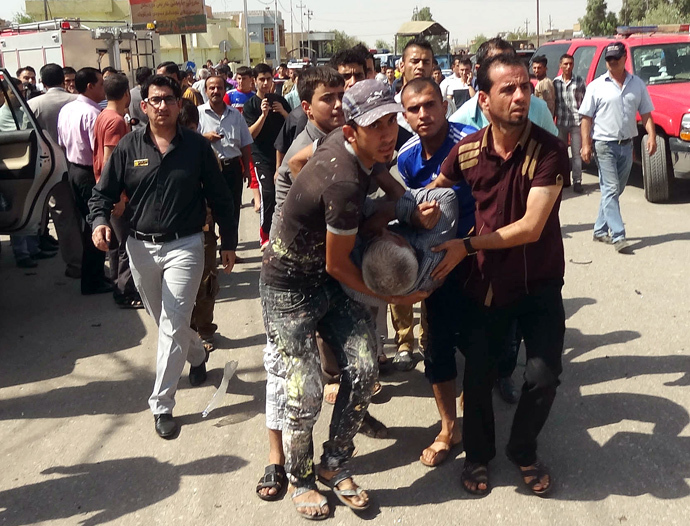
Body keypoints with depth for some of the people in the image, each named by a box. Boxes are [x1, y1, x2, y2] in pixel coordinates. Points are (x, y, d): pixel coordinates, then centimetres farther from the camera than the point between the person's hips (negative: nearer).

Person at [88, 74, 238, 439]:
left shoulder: (197, 146, -3)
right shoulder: (128, 147, -1)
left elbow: (220, 198, 3)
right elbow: (104, 192, 4)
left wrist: (229, 243, 4)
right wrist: (99, 221, -17)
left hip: (185, 246, -3)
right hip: (141, 247, 3)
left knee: (172, 326, -7)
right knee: (164, 320, 18)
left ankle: (162, 405, 2)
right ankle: (197, 356, 48)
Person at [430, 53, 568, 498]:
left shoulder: (549, 150, -19)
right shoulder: (466, 152, -9)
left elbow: (531, 227, -26)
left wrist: (467, 245, -24)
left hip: (539, 283, -2)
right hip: (485, 282, 2)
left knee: (544, 376, -6)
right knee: (478, 374, 3)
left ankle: (523, 451, 25)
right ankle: (479, 454, 30)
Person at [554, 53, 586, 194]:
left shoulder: (580, 81, 1)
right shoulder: (556, 82, 5)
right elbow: (553, 102, 9)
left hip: (576, 122, -3)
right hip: (561, 123, 3)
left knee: (576, 153, -2)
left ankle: (577, 181, 0)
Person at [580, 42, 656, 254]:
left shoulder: (637, 84, 7)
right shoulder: (596, 86, -2)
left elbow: (645, 113, 9)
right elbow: (586, 117, -3)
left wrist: (651, 136, -6)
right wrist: (586, 144, -11)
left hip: (627, 145, 4)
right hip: (605, 145, -4)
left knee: (614, 190, 11)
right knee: (611, 190, -8)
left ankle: (601, 230, 22)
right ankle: (618, 236, -11)